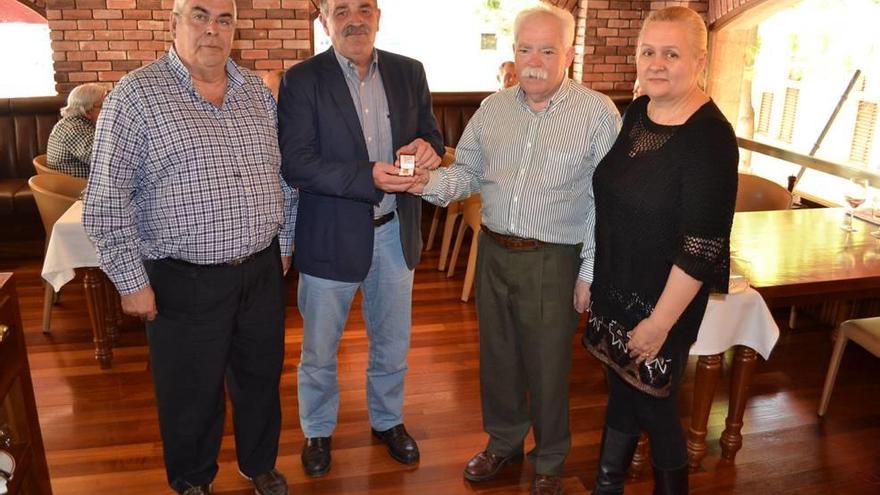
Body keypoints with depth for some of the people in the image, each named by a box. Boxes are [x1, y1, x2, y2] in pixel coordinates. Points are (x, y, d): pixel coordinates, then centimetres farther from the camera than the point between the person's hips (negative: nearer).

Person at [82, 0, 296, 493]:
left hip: (261, 271, 4)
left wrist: (285, 243, 13)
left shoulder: (258, 91, 6)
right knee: (191, 392, 13)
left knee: (261, 378, 19)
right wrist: (132, 281, -10)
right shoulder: (136, 96, -9)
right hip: (185, 282, -4)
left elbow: (283, 174, 13)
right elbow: (107, 202, -9)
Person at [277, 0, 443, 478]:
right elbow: (296, 165, -17)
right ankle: (318, 430, 40)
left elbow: (430, 134, 8)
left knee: (392, 344, 20)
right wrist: (368, 178, -28)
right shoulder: (302, 80, -9)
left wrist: (427, 146, -16)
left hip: (395, 234, 4)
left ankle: (387, 420, 45)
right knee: (319, 349, 15)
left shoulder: (409, 72, 3)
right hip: (330, 237, -3)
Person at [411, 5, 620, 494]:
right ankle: (504, 442, 42)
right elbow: (467, 172, 8)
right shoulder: (493, 108, 6)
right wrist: (430, 182, -14)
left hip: (553, 262, -4)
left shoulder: (598, 112, -9)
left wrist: (591, 272, -11)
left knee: (547, 368, 10)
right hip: (494, 252, 5)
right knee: (497, 355, 18)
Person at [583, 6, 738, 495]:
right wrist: (592, 278, 12)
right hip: (614, 288, 7)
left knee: (654, 404, 10)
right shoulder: (634, 113, 1)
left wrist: (660, 322, -18)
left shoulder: (710, 137, -21)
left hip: (663, 301, -6)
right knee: (620, 389, 21)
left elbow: (702, 247, -21)